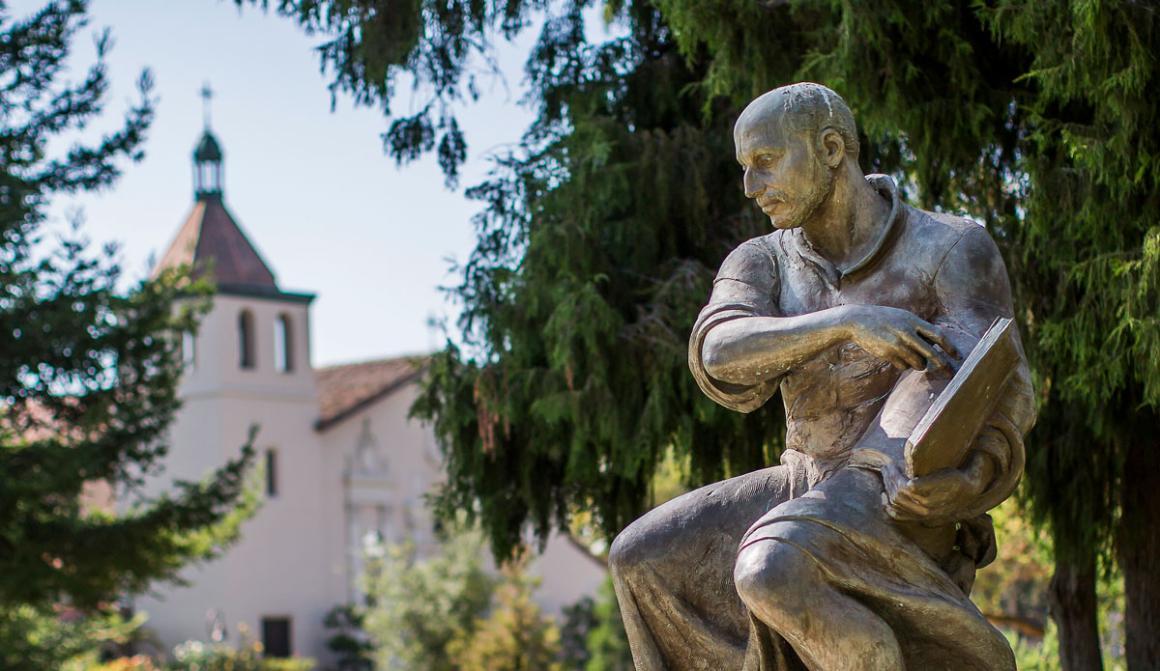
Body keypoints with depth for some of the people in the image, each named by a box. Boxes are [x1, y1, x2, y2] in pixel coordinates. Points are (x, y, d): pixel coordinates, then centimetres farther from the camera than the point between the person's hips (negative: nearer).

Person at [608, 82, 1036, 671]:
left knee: (771, 573, -34)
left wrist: (972, 477, -39)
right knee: (643, 560, -8)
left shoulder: (953, 247, -9)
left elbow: (1003, 392, -16)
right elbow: (720, 355, -19)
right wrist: (850, 322, -34)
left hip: (902, 499, -6)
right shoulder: (762, 263, 3)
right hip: (809, 488, 6)